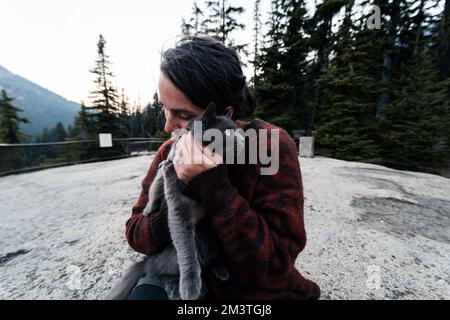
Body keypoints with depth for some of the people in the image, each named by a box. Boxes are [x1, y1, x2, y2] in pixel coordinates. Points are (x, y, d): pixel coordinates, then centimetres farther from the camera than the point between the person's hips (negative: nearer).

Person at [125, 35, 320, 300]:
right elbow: (136, 234, -8)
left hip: (261, 291, -1)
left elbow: (275, 265, -22)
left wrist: (214, 187, -33)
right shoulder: (170, 153, -9)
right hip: (193, 282, 2)